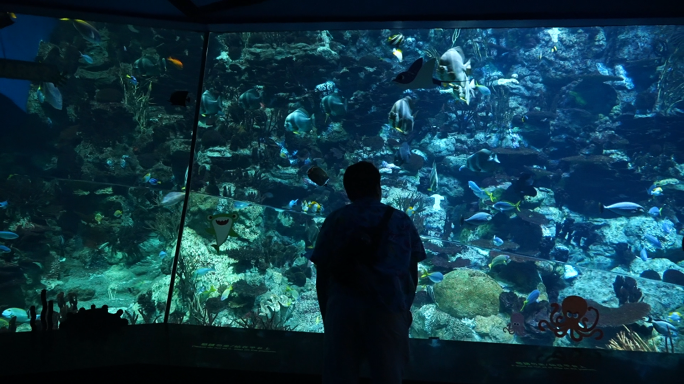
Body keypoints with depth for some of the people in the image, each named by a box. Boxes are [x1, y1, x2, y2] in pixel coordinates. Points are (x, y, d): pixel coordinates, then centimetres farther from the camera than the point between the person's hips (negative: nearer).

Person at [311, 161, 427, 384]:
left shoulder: (335, 221, 12)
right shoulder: (401, 221, 13)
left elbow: (322, 275, 9)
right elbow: (412, 273, 12)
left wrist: (326, 315, 17)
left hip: (343, 307, 1)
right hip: (387, 307, 0)